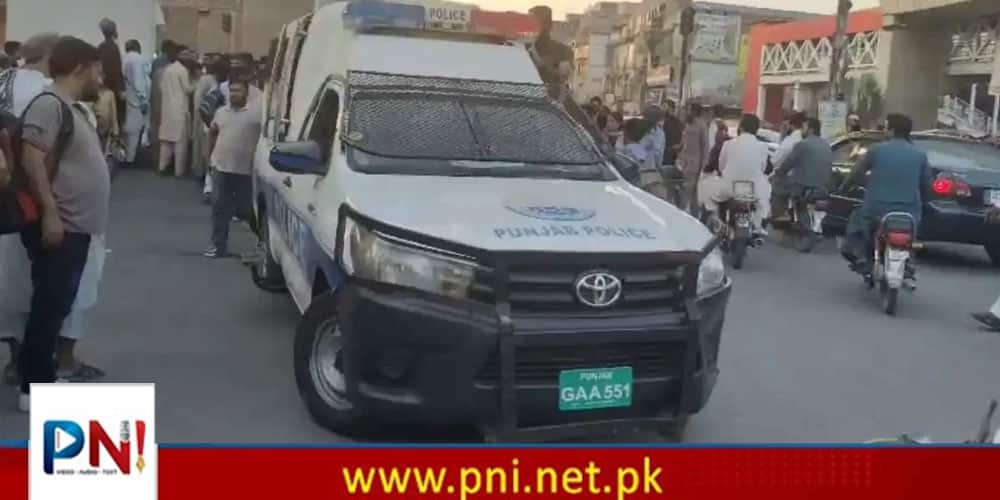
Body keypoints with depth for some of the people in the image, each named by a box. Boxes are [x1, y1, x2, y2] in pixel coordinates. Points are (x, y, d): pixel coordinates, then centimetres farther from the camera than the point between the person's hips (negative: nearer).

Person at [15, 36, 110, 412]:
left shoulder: (73, 108, 17)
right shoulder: (49, 104, -13)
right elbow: (32, 158, -22)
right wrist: (50, 213, -25)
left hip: (76, 227, 10)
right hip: (58, 227, -10)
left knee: (58, 306, 15)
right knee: (49, 306, -4)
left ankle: (42, 377, 25)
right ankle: (35, 388, 4)